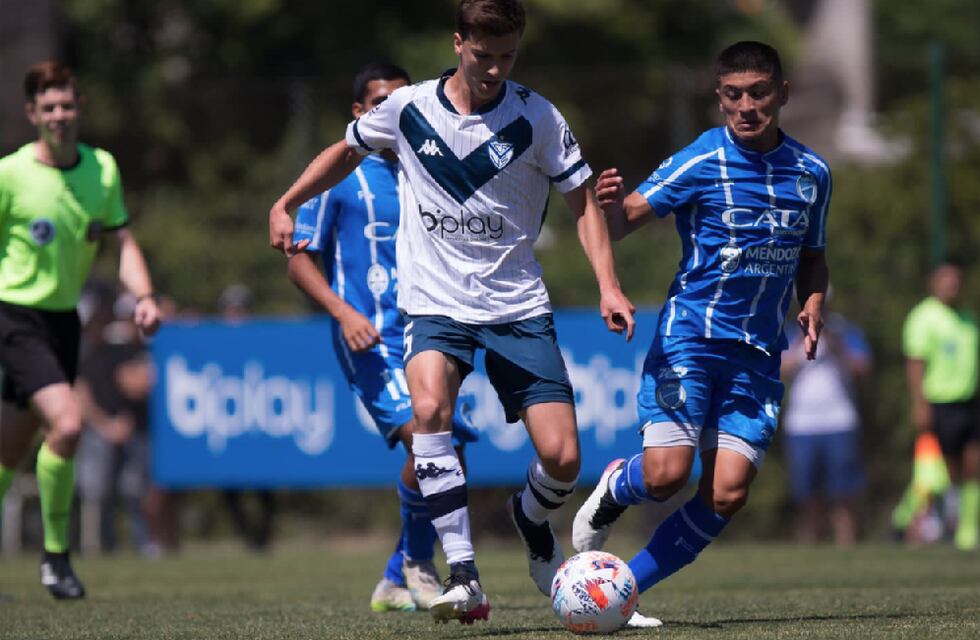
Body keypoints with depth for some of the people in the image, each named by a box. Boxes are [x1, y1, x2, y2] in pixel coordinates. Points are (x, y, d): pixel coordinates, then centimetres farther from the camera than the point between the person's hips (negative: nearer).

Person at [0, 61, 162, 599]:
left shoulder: (102, 169, 3)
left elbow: (122, 242, 8)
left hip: (64, 318, 6)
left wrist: (143, 297, -8)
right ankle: (55, 554, -8)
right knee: (66, 423, -23)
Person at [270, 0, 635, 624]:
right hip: (436, 305, 0)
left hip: (519, 308, 0)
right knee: (430, 407, -31)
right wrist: (285, 205, 9)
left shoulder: (537, 119, -5)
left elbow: (583, 202, 1)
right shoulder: (407, 109, -1)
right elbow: (346, 151, 18)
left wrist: (609, 286, -10)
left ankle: (531, 517, 30)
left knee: (562, 459, -9)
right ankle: (465, 578, -32)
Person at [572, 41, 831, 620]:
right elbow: (625, 220, -8)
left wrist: (814, 305, 2)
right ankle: (614, 489, 21)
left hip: (759, 353, 4)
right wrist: (612, 206, -32)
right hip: (690, 337, -4)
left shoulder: (812, 173, 9)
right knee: (667, 474, -16)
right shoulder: (700, 163, -7)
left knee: (727, 495, -9)